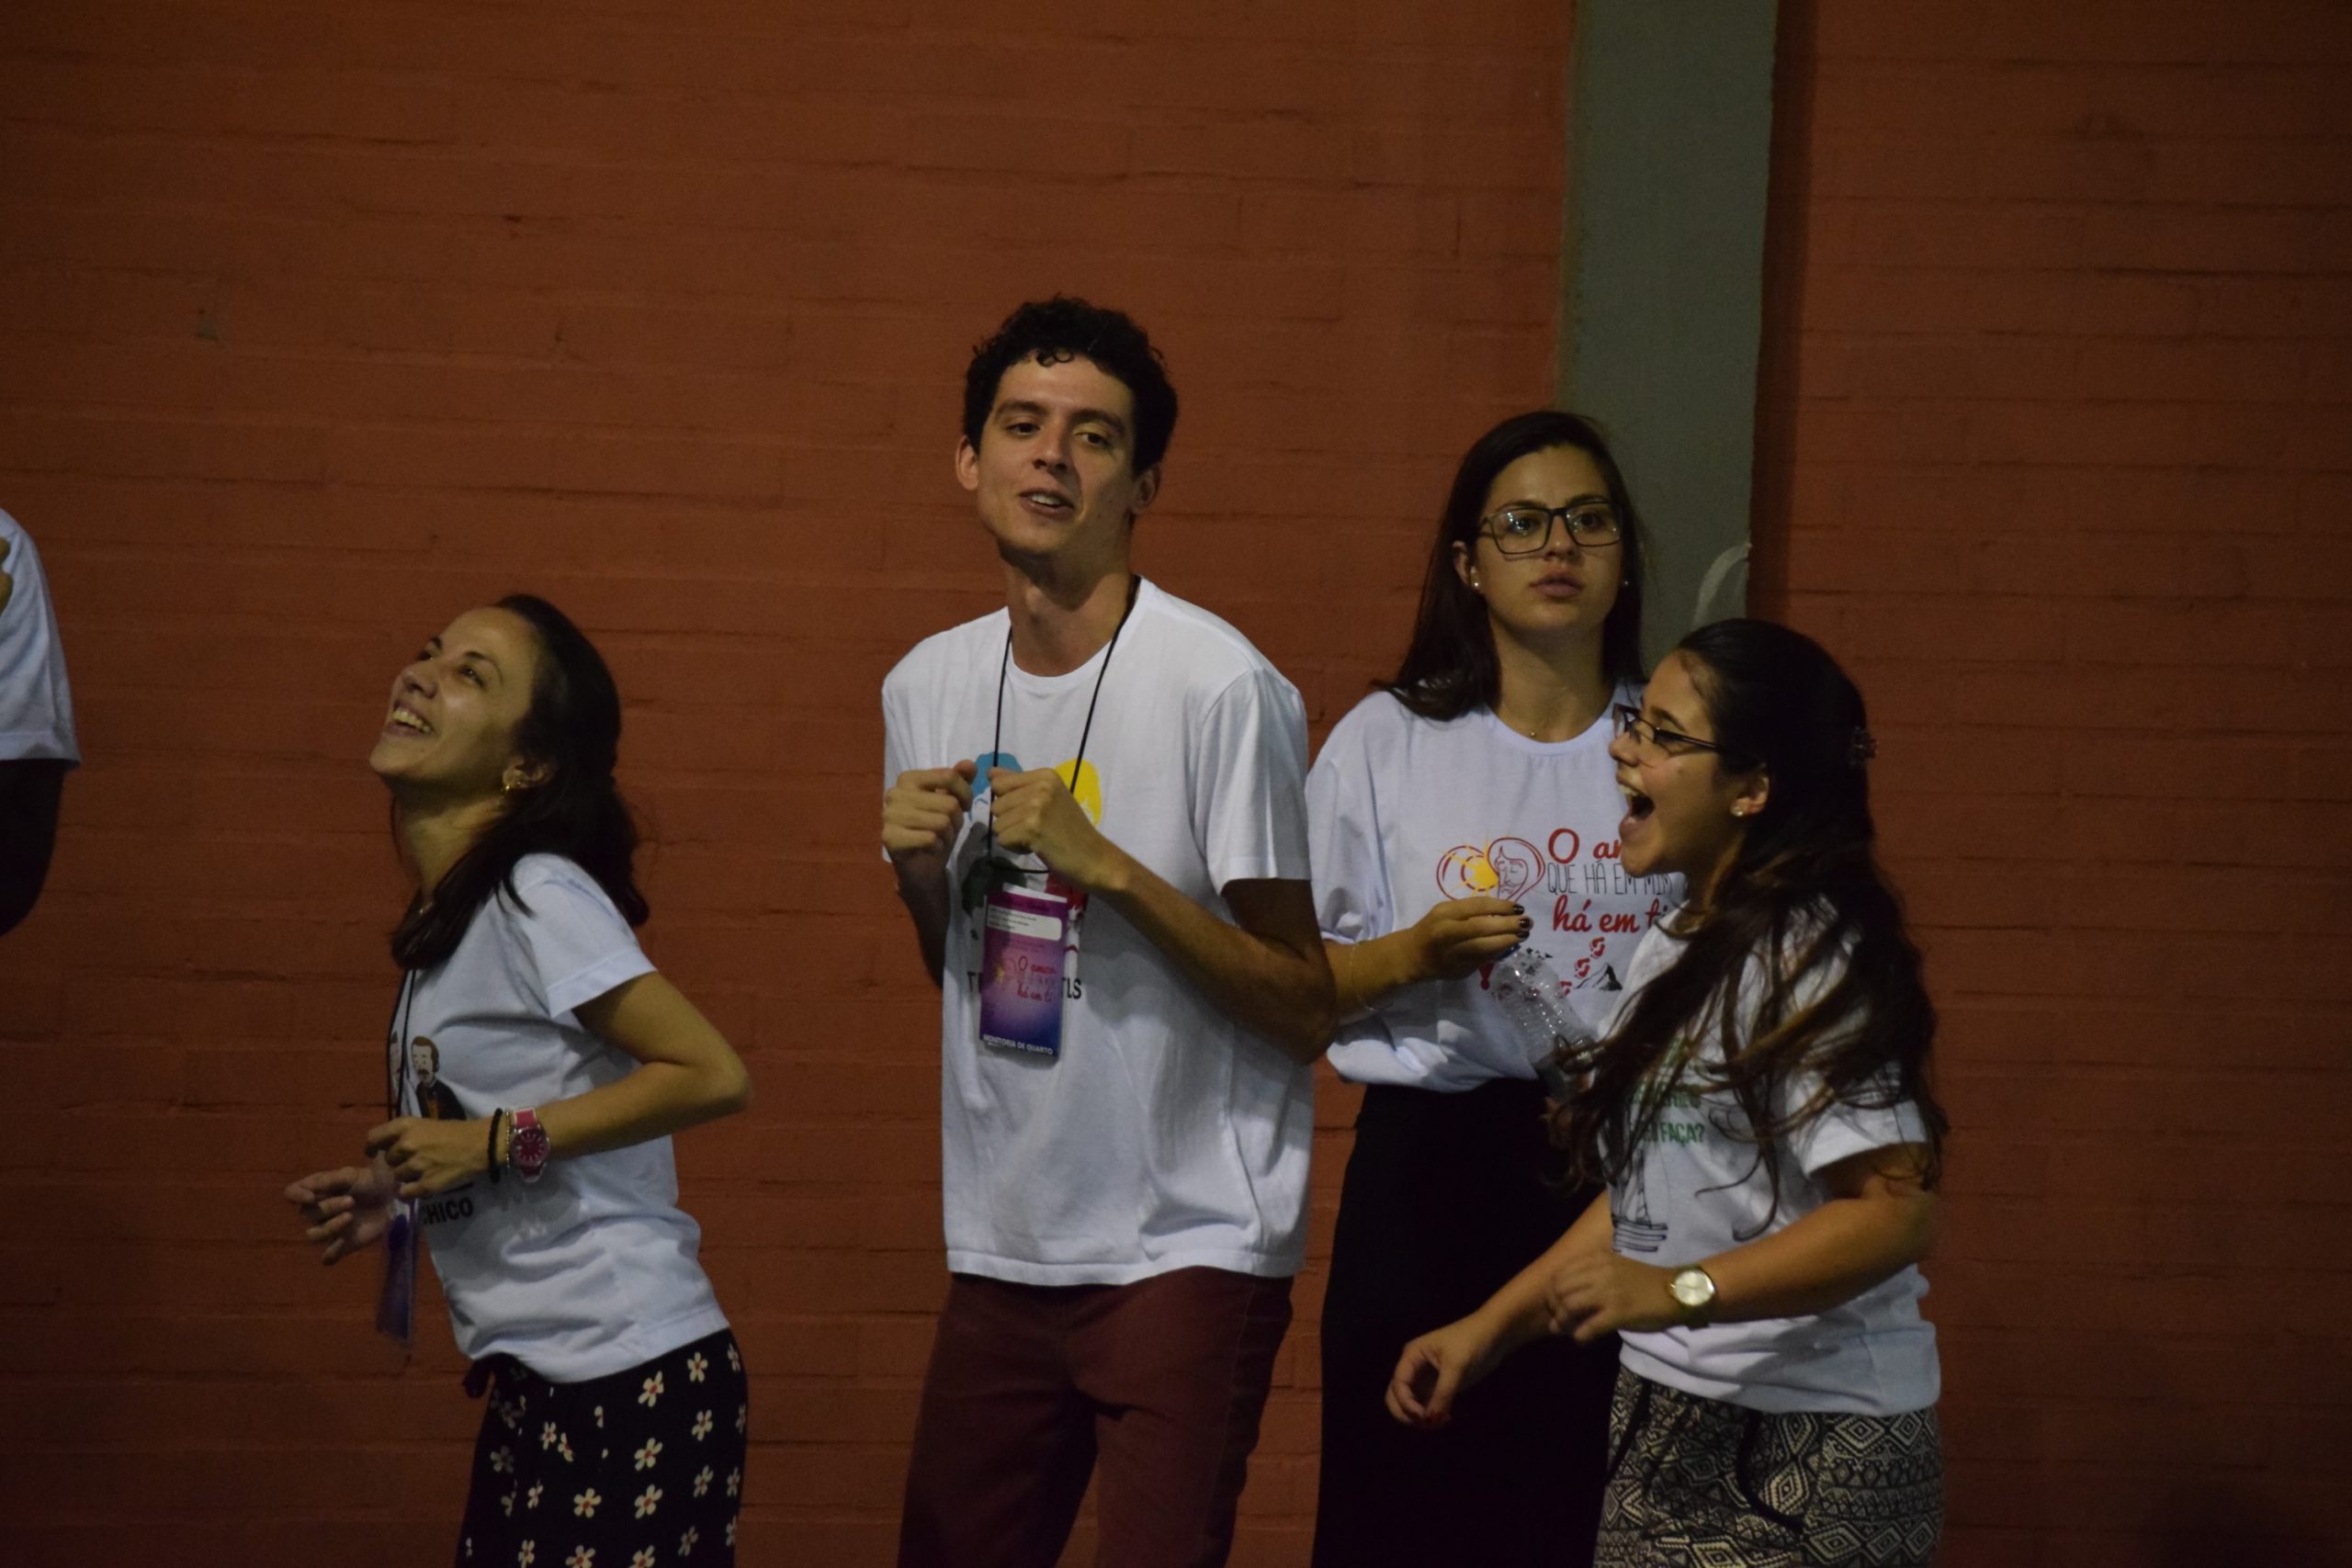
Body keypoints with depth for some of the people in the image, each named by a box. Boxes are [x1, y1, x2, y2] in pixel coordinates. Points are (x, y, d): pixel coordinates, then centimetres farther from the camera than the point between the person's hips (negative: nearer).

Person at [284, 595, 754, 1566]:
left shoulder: (538, 897, -14)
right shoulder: (446, 916, 13)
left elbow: (712, 1076, -20)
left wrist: (497, 1142, -19)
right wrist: (396, 1200, 7)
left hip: (634, 1381, -9)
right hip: (537, 1385, 9)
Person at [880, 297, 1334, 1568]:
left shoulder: (1221, 687, -13)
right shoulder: (926, 686, 8)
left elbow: (1304, 1009, -12)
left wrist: (1103, 864, -21)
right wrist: (916, 869, 0)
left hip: (1190, 1247, -6)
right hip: (1003, 1246, 6)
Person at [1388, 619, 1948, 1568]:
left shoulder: (1808, 958, -16)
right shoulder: (1675, 952, 13)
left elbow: (1895, 1209, -24)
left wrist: (1680, 1292, -32)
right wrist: (1488, 1329, 16)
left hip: (1810, 1451, -8)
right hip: (1667, 1419, 9)